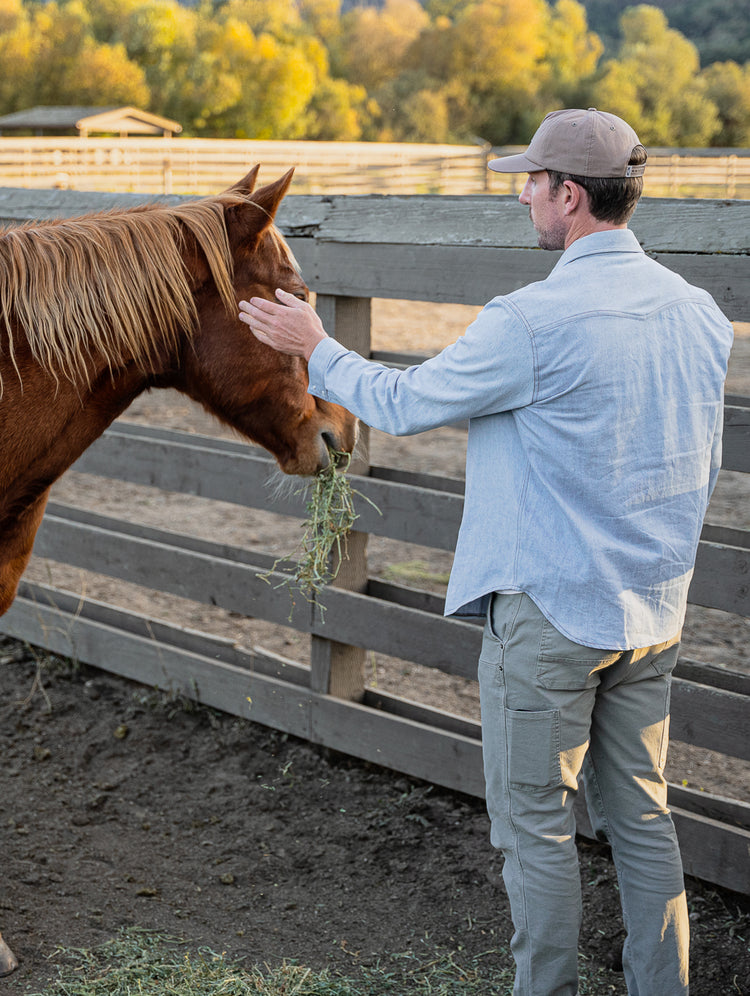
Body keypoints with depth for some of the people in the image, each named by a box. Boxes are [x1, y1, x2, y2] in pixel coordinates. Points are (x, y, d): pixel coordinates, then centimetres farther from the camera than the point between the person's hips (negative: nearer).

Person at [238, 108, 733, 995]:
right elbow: (704, 469, 12)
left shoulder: (532, 322, -20)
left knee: (534, 822, 8)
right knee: (640, 814, 17)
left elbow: (404, 404, -8)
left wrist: (315, 349, 8)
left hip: (550, 609, -7)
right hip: (656, 610, 7)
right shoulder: (699, 312, 3)